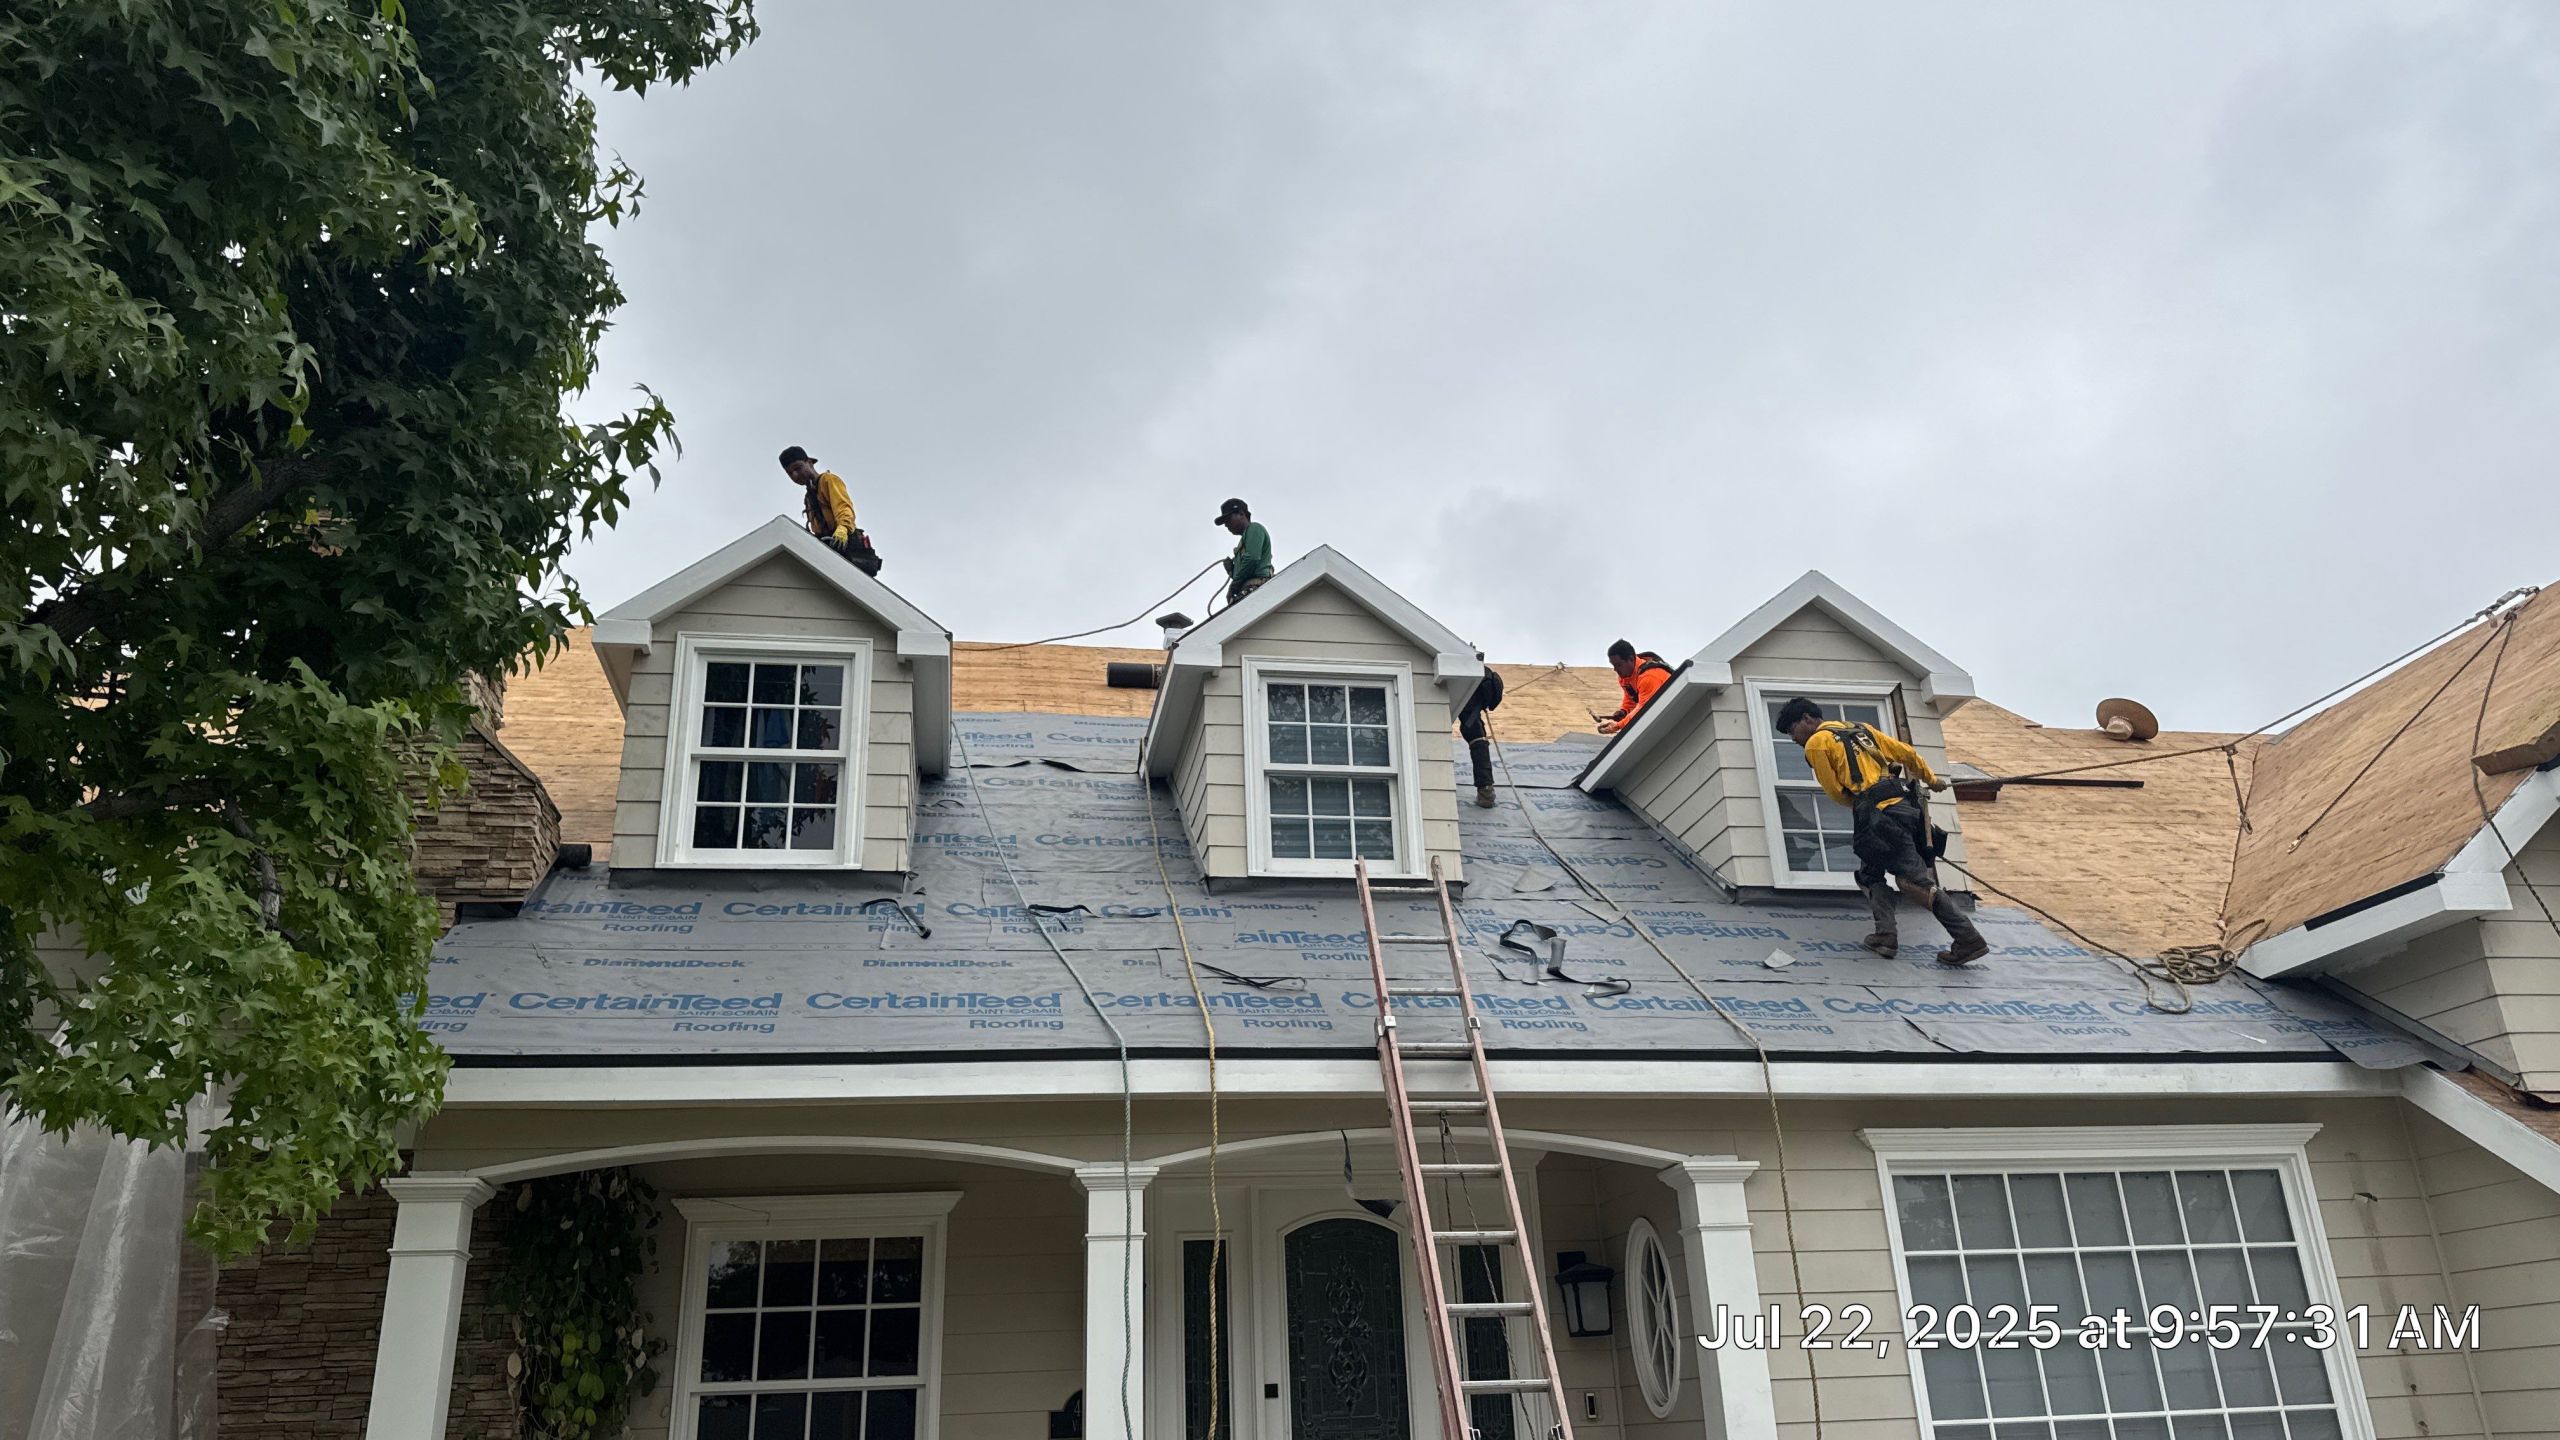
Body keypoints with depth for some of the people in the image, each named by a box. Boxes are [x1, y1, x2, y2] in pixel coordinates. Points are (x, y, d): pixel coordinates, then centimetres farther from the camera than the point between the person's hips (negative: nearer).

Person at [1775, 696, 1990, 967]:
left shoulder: (1816, 743, 3)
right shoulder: (1860, 729, 24)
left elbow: (1835, 791, 4)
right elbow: (1906, 753, 24)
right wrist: (1931, 779, 36)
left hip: (1878, 814, -8)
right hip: (1905, 804, 8)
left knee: (1918, 880, -7)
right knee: (1870, 873, 13)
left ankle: (1970, 940, -15)